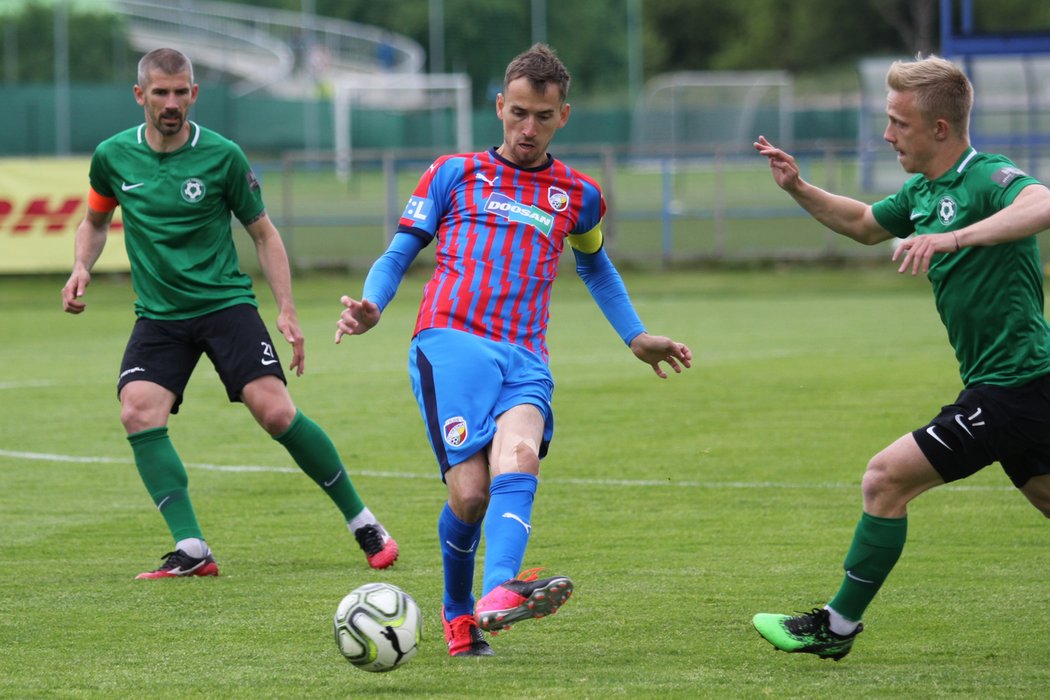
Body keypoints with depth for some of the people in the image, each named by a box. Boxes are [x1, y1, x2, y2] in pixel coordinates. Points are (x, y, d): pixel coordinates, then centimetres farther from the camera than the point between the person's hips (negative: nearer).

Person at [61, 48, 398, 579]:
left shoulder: (222, 156, -6)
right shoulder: (113, 157, 1)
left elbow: (263, 232, 4)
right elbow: (96, 220, 20)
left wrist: (287, 310, -3)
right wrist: (82, 267, 0)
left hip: (225, 302, -2)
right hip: (158, 314, 2)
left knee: (276, 412, -17)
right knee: (138, 411, -23)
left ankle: (361, 522, 2)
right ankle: (191, 550, -20)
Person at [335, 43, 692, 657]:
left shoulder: (579, 196, 22)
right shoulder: (455, 174, 16)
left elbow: (596, 267, 41)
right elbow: (400, 252, 15)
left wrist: (636, 339, 35)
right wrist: (372, 307, -4)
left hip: (526, 358, 2)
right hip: (450, 343, -2)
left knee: (519, 454, -31)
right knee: (470, 491, -18)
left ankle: (498, 594, -50)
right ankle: (457, 613, 6)